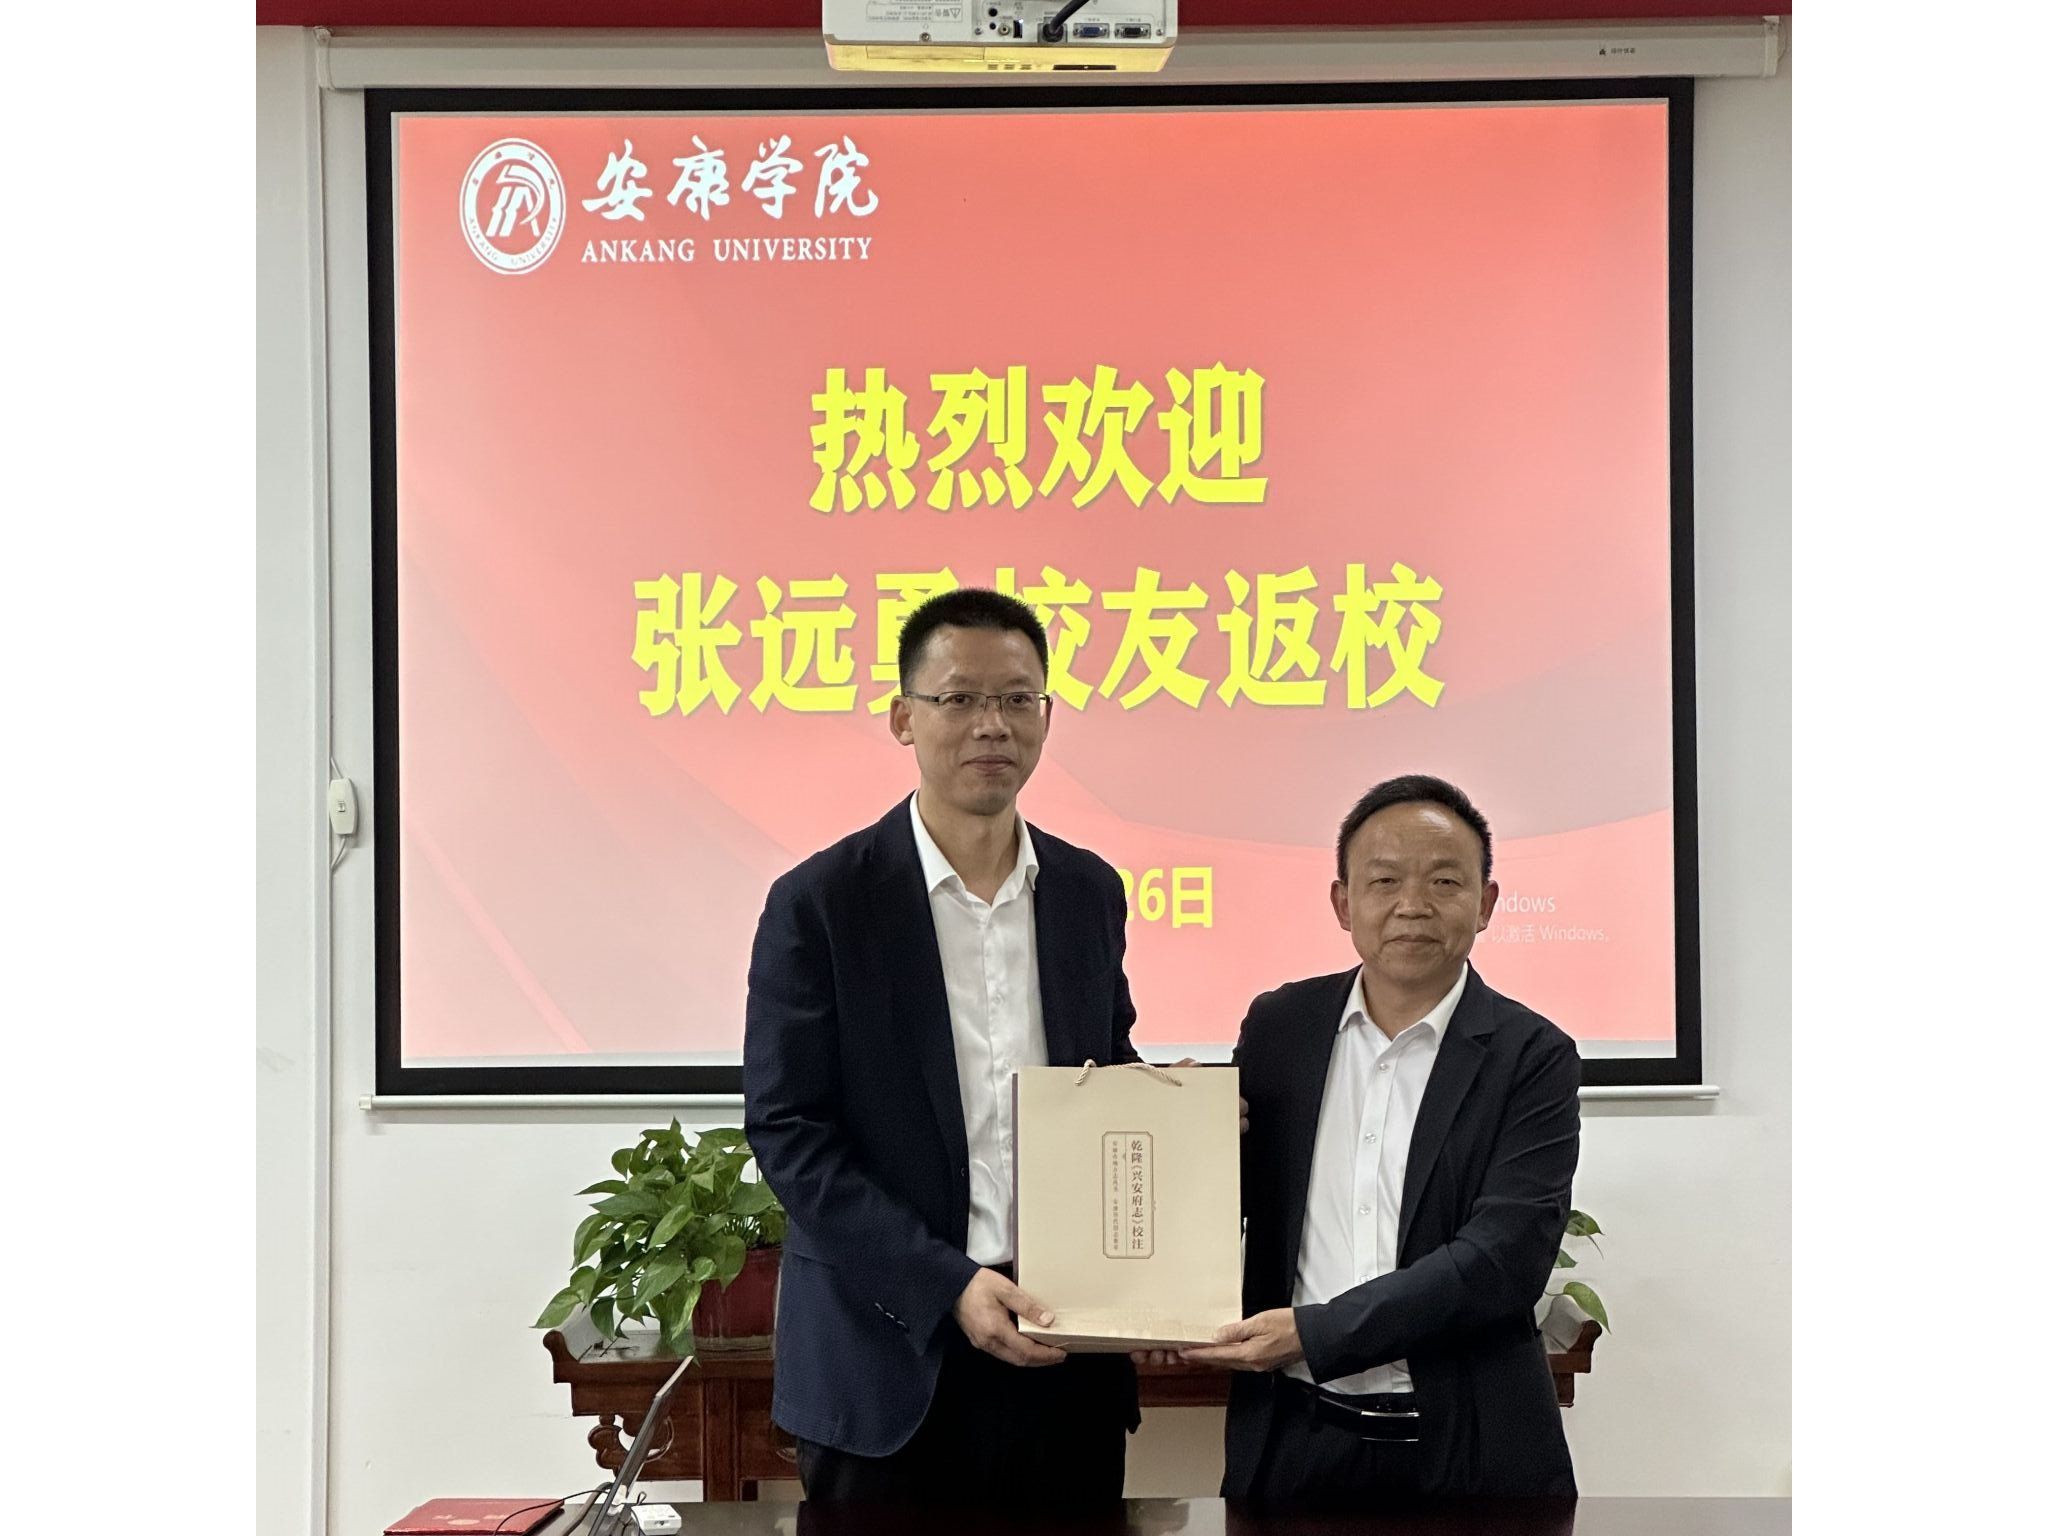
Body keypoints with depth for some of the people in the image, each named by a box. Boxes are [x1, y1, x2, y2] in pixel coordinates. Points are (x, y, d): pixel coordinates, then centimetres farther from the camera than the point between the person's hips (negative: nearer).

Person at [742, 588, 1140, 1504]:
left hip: (1066, 1358, 4)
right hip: (890, 1358, -4)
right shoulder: (819, 903, -6)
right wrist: (945, 1286, -16)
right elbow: (787, 1133, -9)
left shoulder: (1089, 892, 7)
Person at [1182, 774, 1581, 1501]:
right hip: (1294, 1438, 3)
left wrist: (1313, 1333, -21)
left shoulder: (1533, 1058, -7)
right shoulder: (1279, 1025, 3)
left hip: (1464, 1451, -2)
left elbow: (1502, 1258, -16)